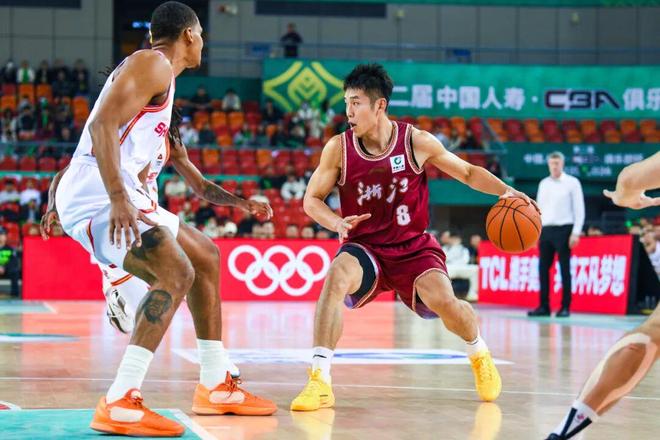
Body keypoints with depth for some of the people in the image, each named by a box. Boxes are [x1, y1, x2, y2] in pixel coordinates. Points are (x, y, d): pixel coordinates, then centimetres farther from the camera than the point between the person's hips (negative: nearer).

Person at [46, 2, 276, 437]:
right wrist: (119, 200, -30)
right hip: (95, 196, -11)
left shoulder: (160, 73, 23)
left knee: (206, 256, 20)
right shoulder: (153, 63, -9)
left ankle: (216, 387, 24)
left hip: (120, 195, 11)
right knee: (176, 274, -26)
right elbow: (103, 125, -23)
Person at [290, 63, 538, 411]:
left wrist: (504, 190, -14)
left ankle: (479, 353, 15)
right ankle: (319, 381, -31)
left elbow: (468, 172, 3)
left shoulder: (417, 142, -11)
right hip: (365, 247, 0)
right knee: (337, 277, -33)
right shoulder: (338, 148, -10)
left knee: (443, 301, -23)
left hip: (413, 246, 0)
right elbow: (312, 199, -1)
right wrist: (338, 224, -21)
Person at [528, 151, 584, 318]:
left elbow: (579, 209, -4)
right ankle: (544, 307, 6)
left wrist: (576, 232, -11)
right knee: (543, 269, 2)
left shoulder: (572, 183, -1)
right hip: (545, 230, 5)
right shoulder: (543, 183, 14)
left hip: (563, 229, -5)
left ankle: (565, 307, 0)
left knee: (564, 269, -3)